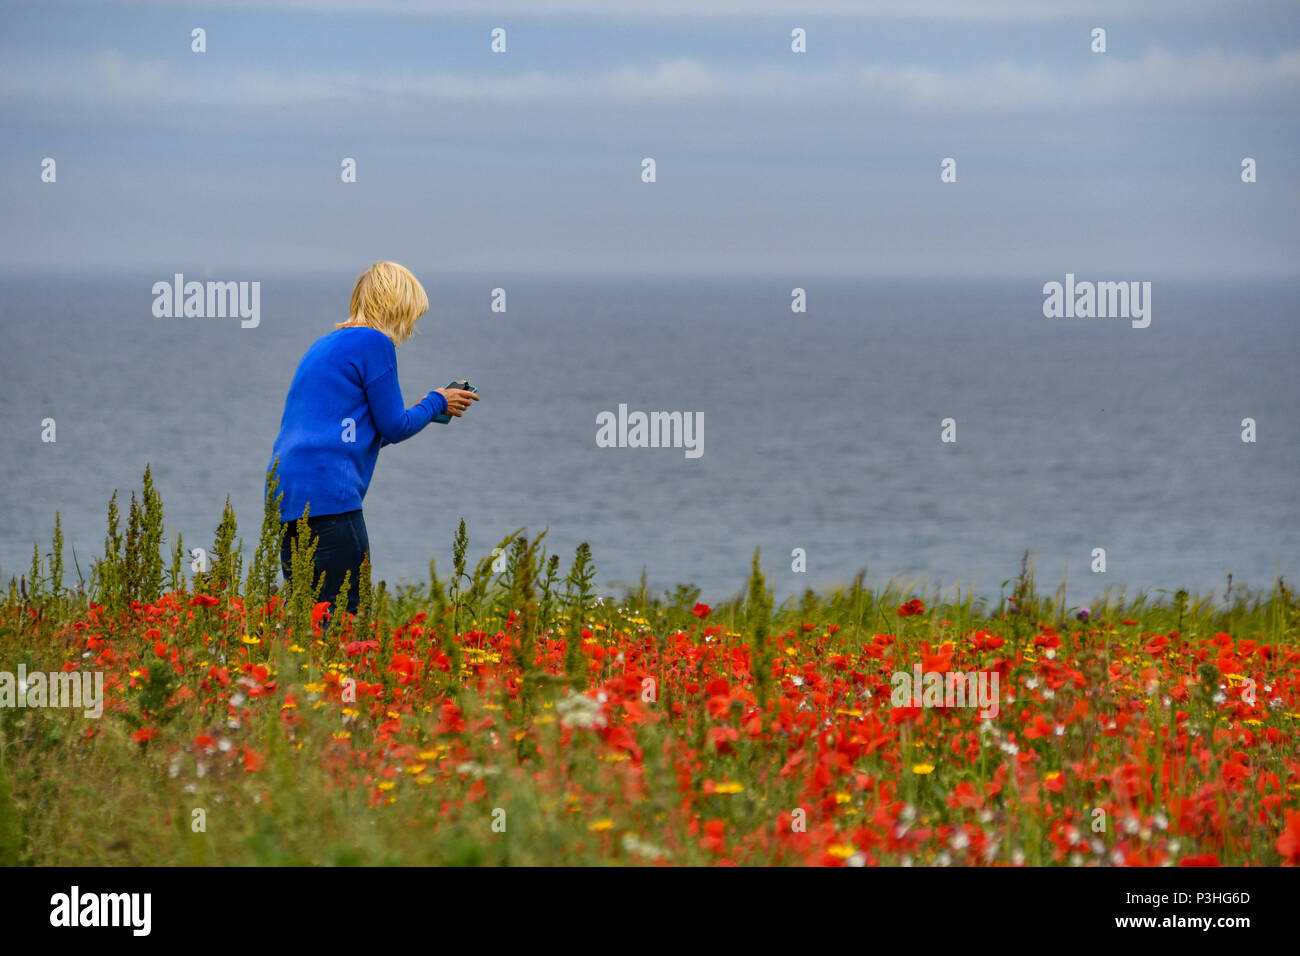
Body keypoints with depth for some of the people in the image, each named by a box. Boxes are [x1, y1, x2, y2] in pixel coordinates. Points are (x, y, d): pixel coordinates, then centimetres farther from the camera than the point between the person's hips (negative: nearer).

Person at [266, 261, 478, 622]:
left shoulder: (324, 345, 24)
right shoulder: (375, 343, -2)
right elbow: (394, 427, -1)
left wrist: (423, 410, 33)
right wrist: (436, 402, 16)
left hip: (284, 497, 9)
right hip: (327, 495, -9)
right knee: (349, 615, -9)